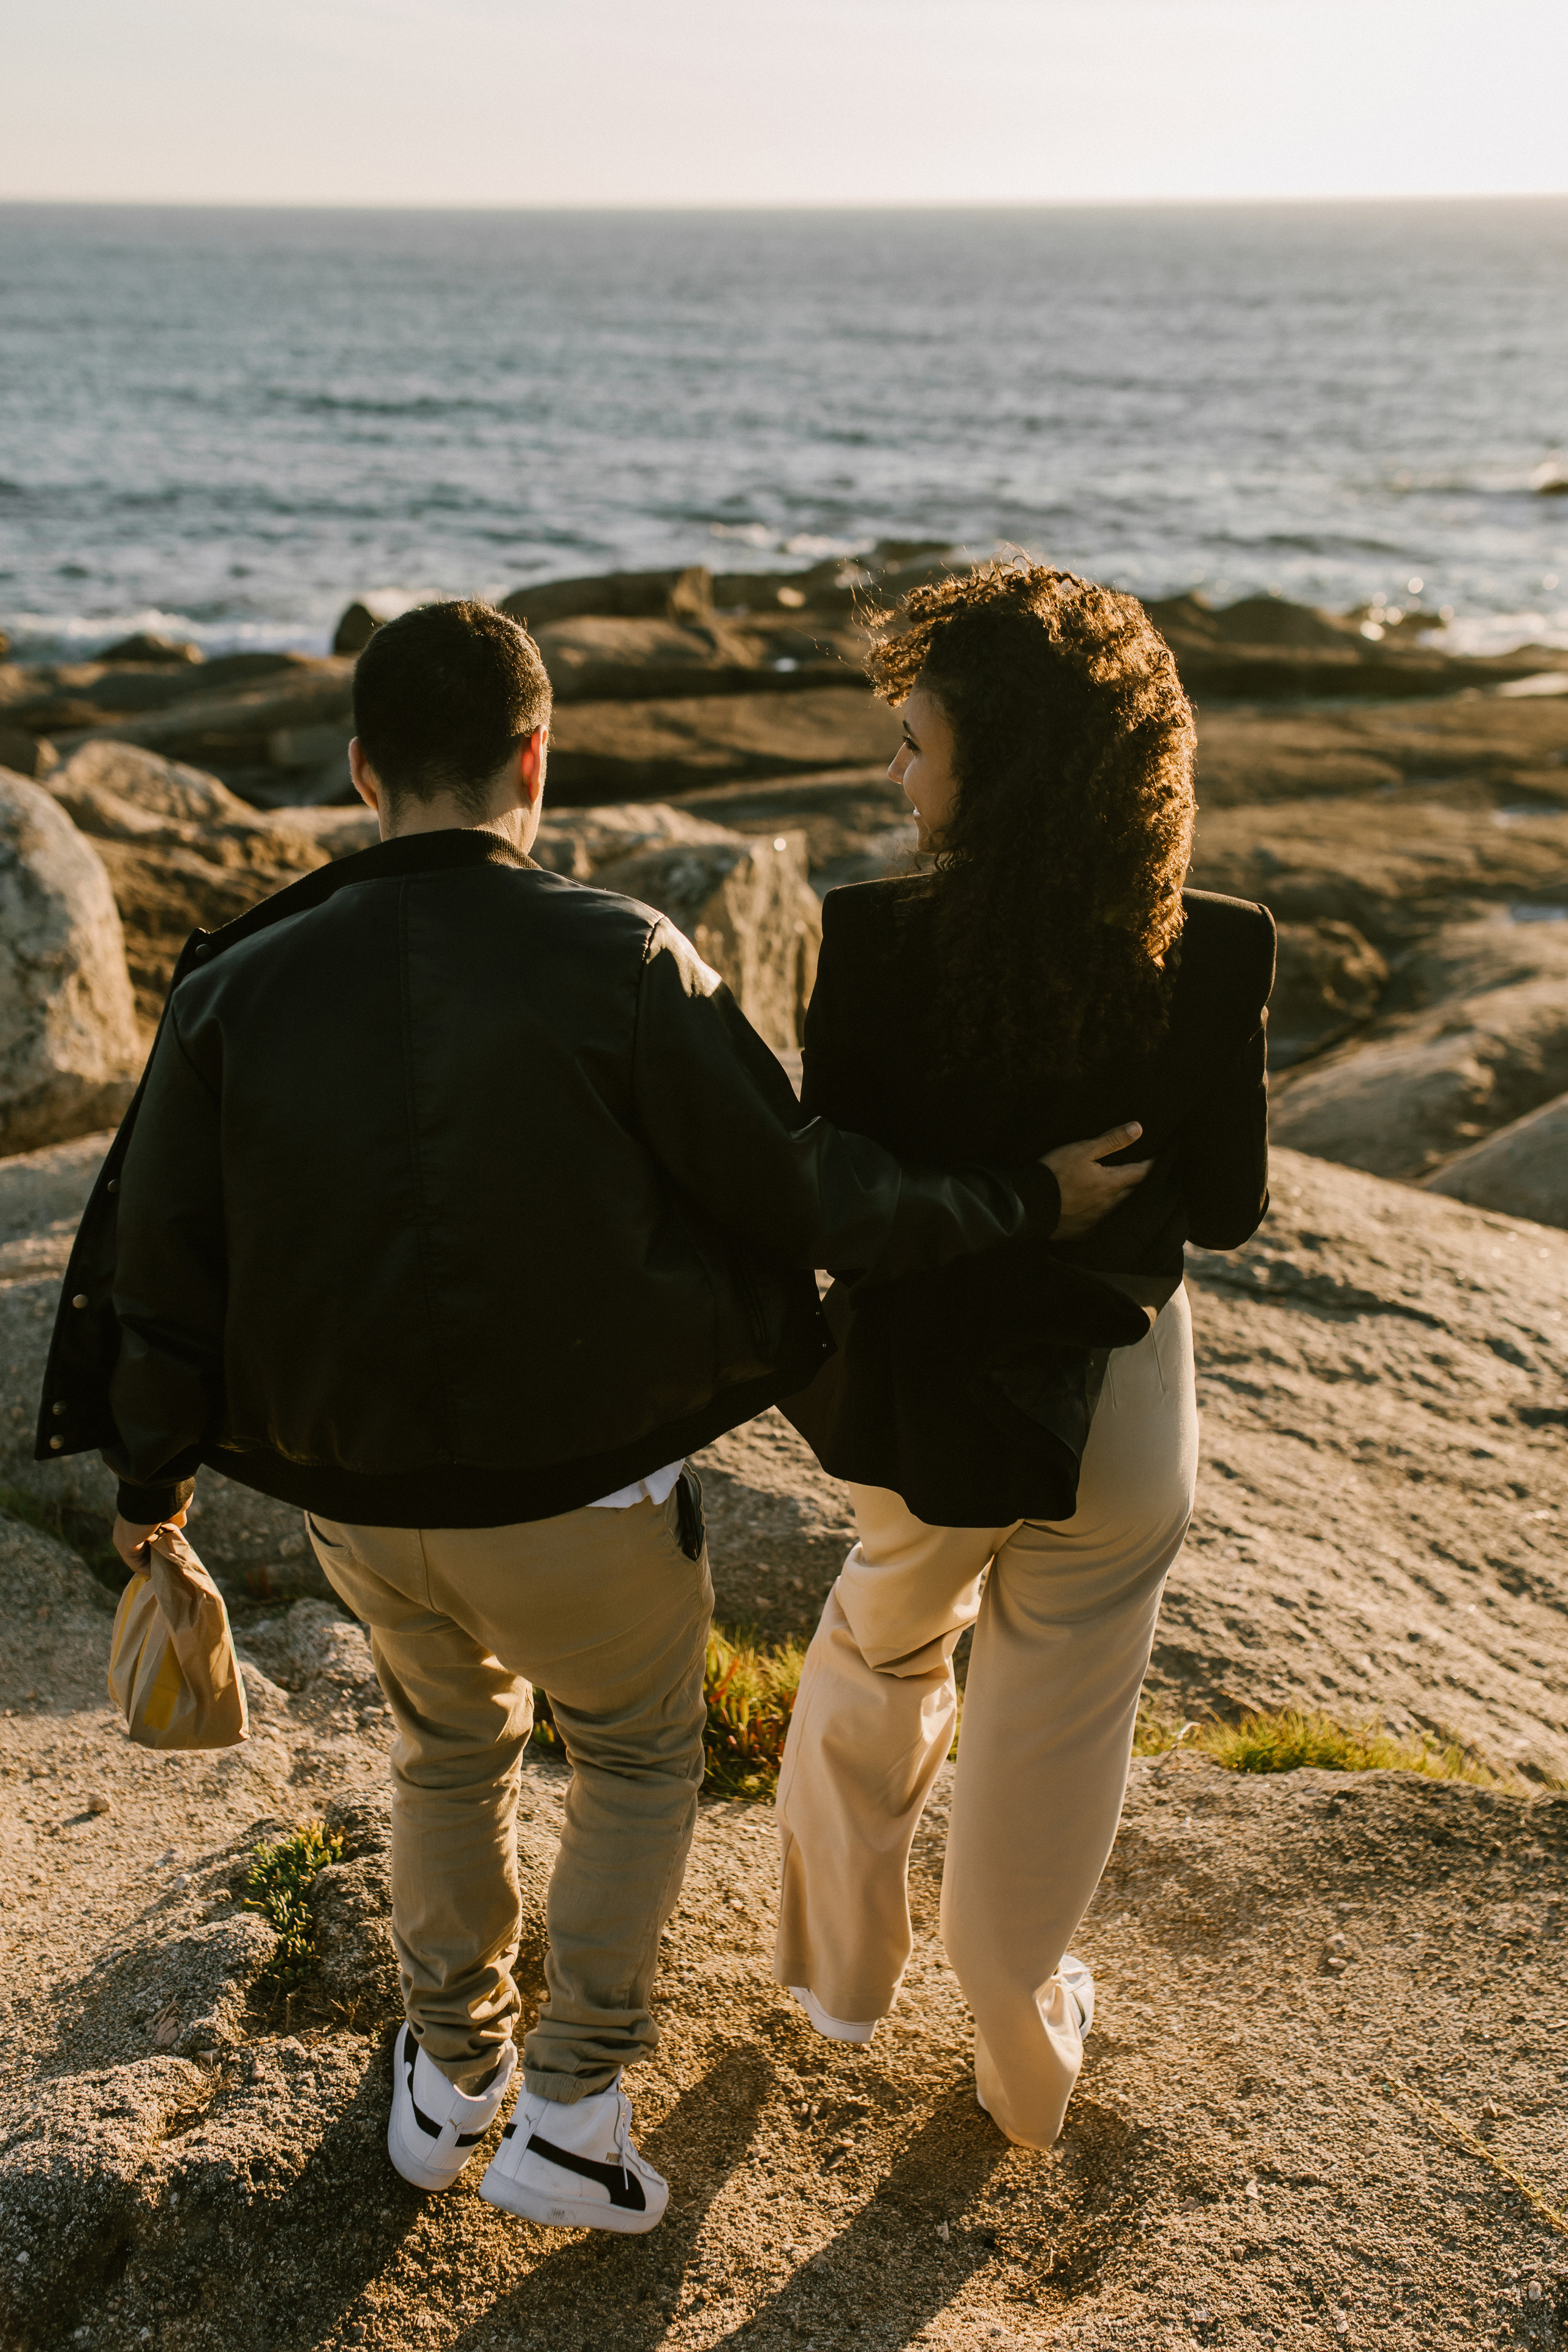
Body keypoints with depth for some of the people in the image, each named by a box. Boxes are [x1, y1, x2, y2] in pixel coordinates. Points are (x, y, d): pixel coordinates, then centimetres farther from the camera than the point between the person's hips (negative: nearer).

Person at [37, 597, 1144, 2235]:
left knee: (448, 1745, 31)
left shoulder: (240, 987, -7)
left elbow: (155, 1260, -2)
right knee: (638, 1756, 25)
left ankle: (448, 2077, 46)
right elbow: (797, 1188, -15)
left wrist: (152, 1472, 13)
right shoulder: (618, 963, -19)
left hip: (354, 1490, 4)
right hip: (578, 1497, -3)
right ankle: (570, 2109, 25)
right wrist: (1027, 1203, -3)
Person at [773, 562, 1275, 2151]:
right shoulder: (1214, 959, -18)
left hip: (923, 1394, 0)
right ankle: (1022, 2054, 42)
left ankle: (839, 1965, 49)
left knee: (879, 1661, 29)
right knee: (1050, 1737, 21)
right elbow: (1225, 1212, -7)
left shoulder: (878, 943, -22)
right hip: (1114, 1408, 0)